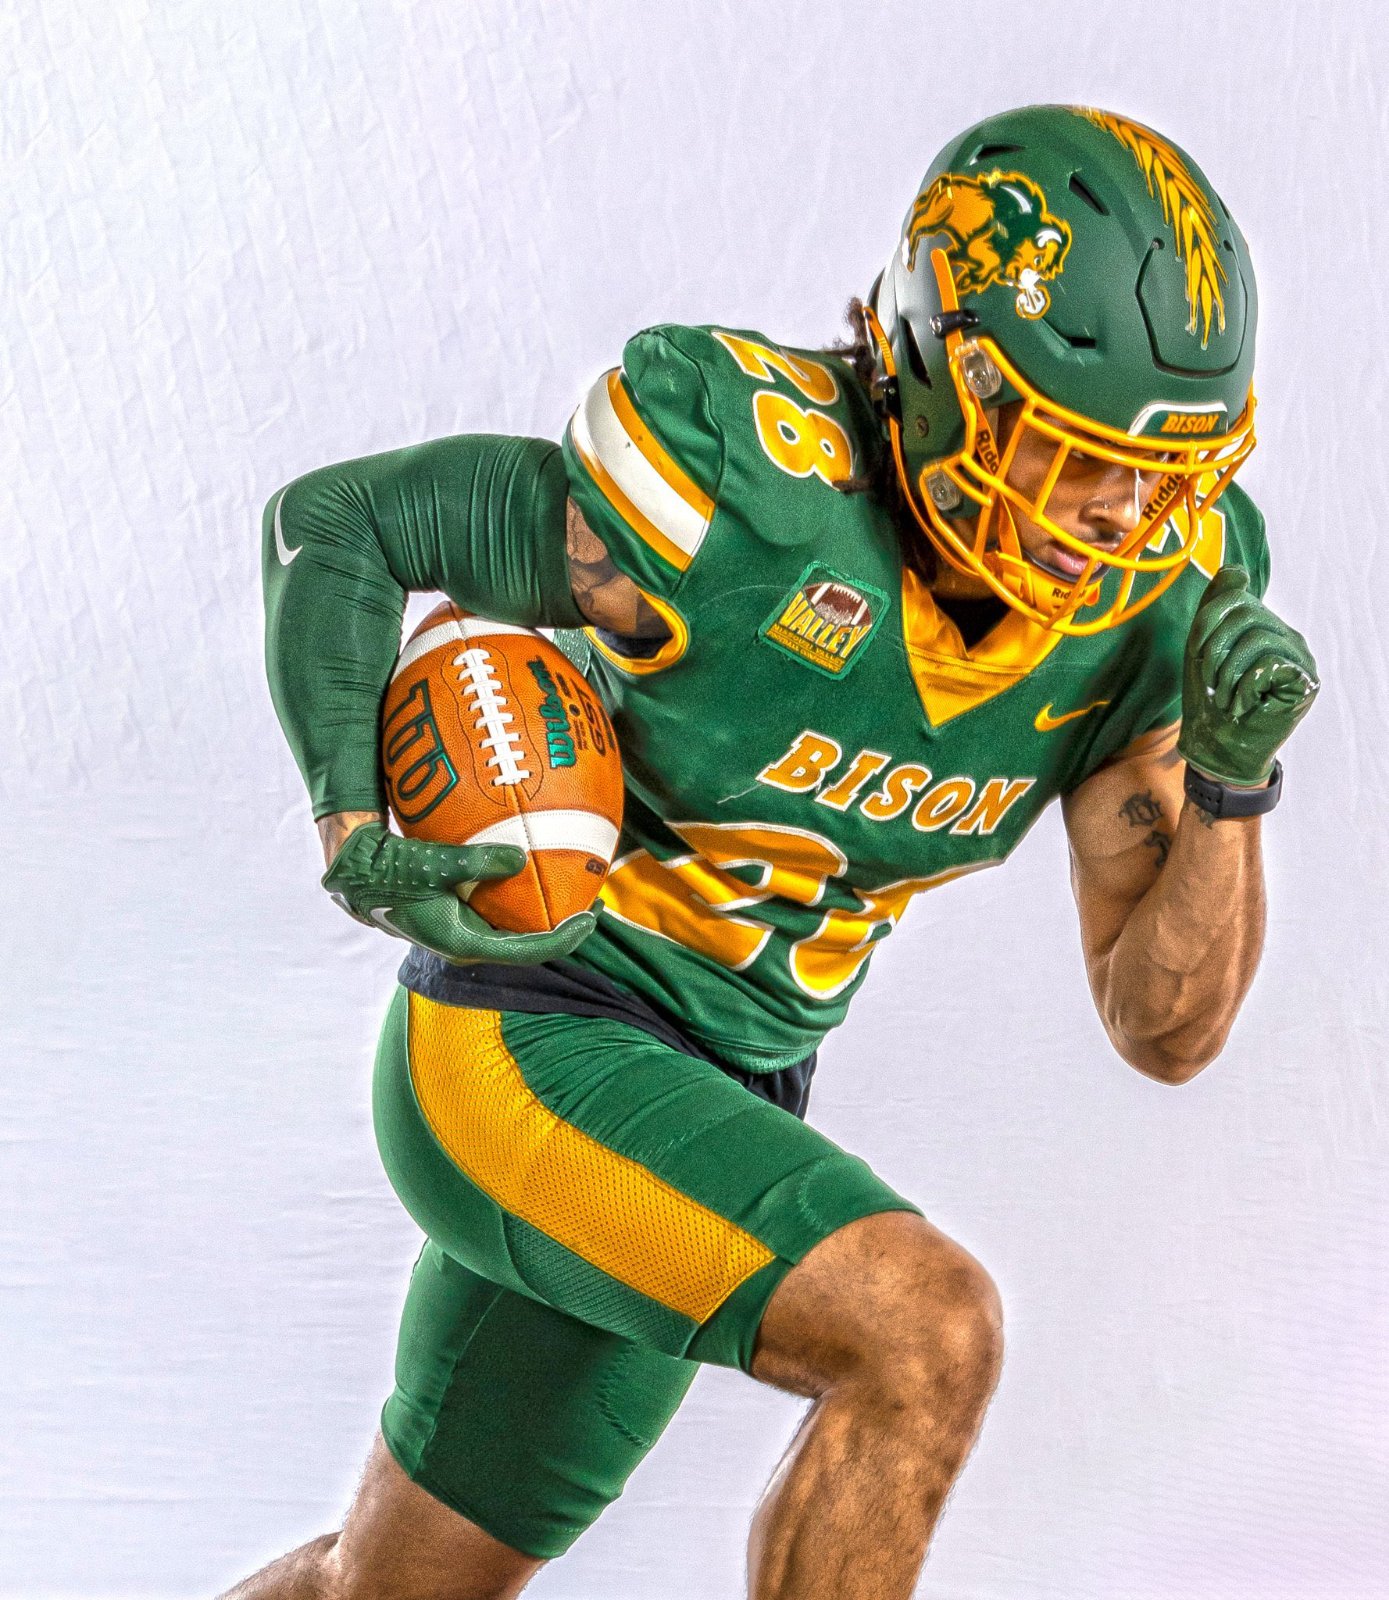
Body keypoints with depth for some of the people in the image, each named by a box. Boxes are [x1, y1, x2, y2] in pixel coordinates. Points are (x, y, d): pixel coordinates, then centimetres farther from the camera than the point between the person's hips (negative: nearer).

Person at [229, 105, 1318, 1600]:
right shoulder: (742, 486, -24)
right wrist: (357, 833, -23)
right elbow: (333, 522, -11)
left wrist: (1233, 780, -22)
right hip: (526, 1045, -6)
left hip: (721, 1099, 7)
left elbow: (1165, 1028, -5)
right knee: (926, 1335, -26)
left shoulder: (1147, 602, -7)